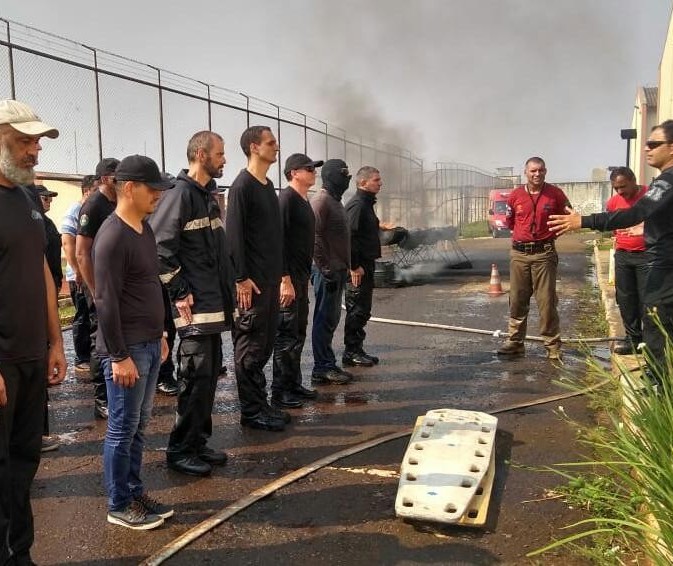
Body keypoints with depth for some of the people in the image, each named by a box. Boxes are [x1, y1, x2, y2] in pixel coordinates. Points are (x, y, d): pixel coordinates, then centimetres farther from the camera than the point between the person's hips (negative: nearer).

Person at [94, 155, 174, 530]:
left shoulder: (145, 228, 11)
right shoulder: (112, 237, -17)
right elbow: (106, 302, -19)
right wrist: (119, 356, -18)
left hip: (149, 344, 8)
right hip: (127, 349, -8)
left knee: (140, 425, 16)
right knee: (123, 428, 4)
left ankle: (135, 492, 28)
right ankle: (119, 506, 17)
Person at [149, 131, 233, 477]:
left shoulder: (208, 195, 16)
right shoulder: (180, 194, -13)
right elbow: (158, 247, -20)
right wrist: (179, 293, -17)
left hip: (214, 303, 9)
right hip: (195, 306, -9)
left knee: (210, 374, 13)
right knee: (196, 377, -4)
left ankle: (198, 442, 24)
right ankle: (180, 451, 9)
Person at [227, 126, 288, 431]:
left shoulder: (268, 185, 16)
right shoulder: (242, 185, -10)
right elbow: (234, 234, -15)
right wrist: (241, 278, -18)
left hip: (270, 279, 9)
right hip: (252, 281, -9)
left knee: (265, 345, 13)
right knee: (250, 347, -1)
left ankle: (261, 403, 23)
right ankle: (251, 410, 8)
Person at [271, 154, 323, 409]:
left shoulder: (304, 201, 16)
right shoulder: (286, 199, -13)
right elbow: (279, 241, -20)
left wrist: (304, 277, 19)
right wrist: (285, 279, -23)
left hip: (301, 278, 10)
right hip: (288, 279, -10)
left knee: (298, 334, 15)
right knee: (286, 336, -4)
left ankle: (294, 384, 25)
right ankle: (280, 392, 4)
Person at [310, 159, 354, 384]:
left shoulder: (335, 201, 18)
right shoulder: (321, 201, -13)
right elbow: (315, 238, -20)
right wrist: (326, 269, -21)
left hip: (337, 270, 10)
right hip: (328, 272, -10)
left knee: (331, 319, 14)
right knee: (325, 319, -4)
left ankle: (328, 364, 23)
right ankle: (322, 369, 3)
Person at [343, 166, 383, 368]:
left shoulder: (366, 203, 17)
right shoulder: (357, 205, -16)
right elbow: (350, 236, -23)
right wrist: (355, 266, -24)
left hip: (366, 264, 10)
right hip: (358, 267, -10)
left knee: (362, 310, 14)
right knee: (357, 310, -3)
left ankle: (356, 350, 22)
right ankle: (351, 352, 5)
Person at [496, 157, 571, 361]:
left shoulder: (555, 194, -2)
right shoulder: (515, 195, 3)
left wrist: (550, 234, 5)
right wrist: (520, 235, 12)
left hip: (544, 254, -2)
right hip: (519, 254, 3)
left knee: (547, 301, -2)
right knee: (517, 300, 7)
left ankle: (553, 346, 6)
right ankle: (515, 342, 16)